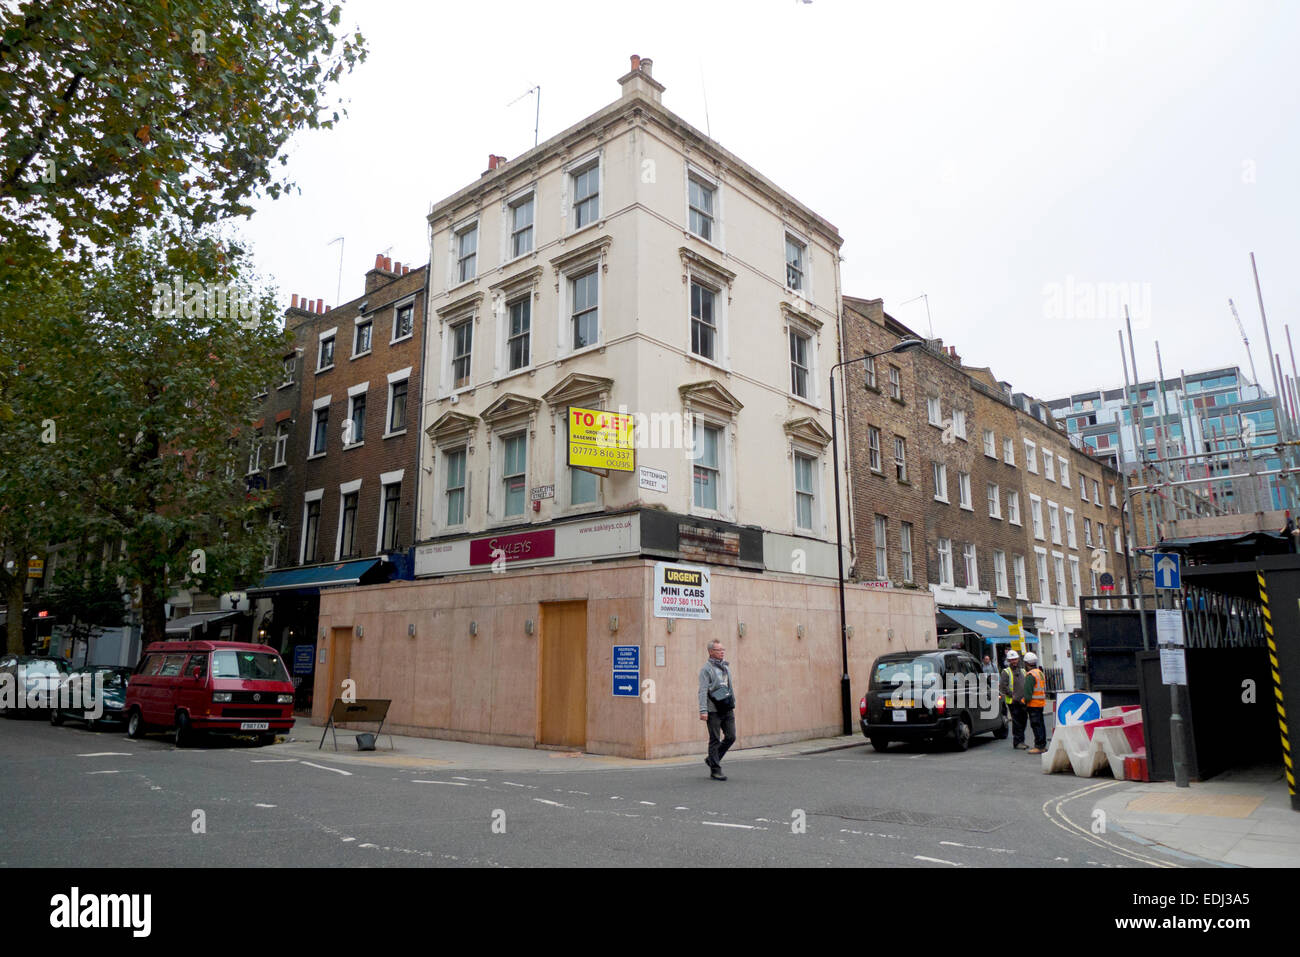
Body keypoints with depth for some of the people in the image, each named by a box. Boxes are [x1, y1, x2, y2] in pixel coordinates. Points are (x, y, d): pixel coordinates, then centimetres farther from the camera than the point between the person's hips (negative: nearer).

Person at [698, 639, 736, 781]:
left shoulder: (726, 666, 16)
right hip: (714, 710, -7)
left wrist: (733, 705, 20)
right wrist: (703, 711, -18)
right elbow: (703, 691, -12)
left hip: (727, 709, 7)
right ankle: (715, 770, 8)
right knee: (715, 740, -1)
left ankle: (712, 759, 23)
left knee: (731, 737, 5)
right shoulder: (706, 668, -6)